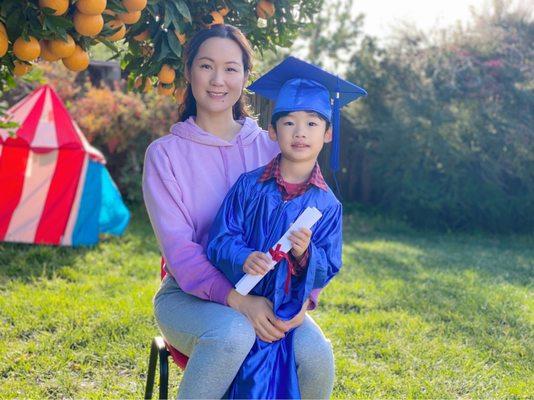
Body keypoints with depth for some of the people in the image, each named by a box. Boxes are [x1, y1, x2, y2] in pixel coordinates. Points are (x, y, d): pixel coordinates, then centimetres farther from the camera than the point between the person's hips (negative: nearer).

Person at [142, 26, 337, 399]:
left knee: (316, 353, -28)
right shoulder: (165, 153, -2)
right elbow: (178, 248, -12)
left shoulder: (270, 148, 6)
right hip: (189, 295, -2)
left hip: (262, 295, 2)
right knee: (234, 334, -36)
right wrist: (235, 299, -27)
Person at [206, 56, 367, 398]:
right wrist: (244, 259, -22)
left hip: (282, 312, -1)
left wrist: (306, 254, -19)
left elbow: (327, 269, 2)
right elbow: (221, 239, -2)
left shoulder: (327, 205, 2)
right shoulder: (249, 186, 2)